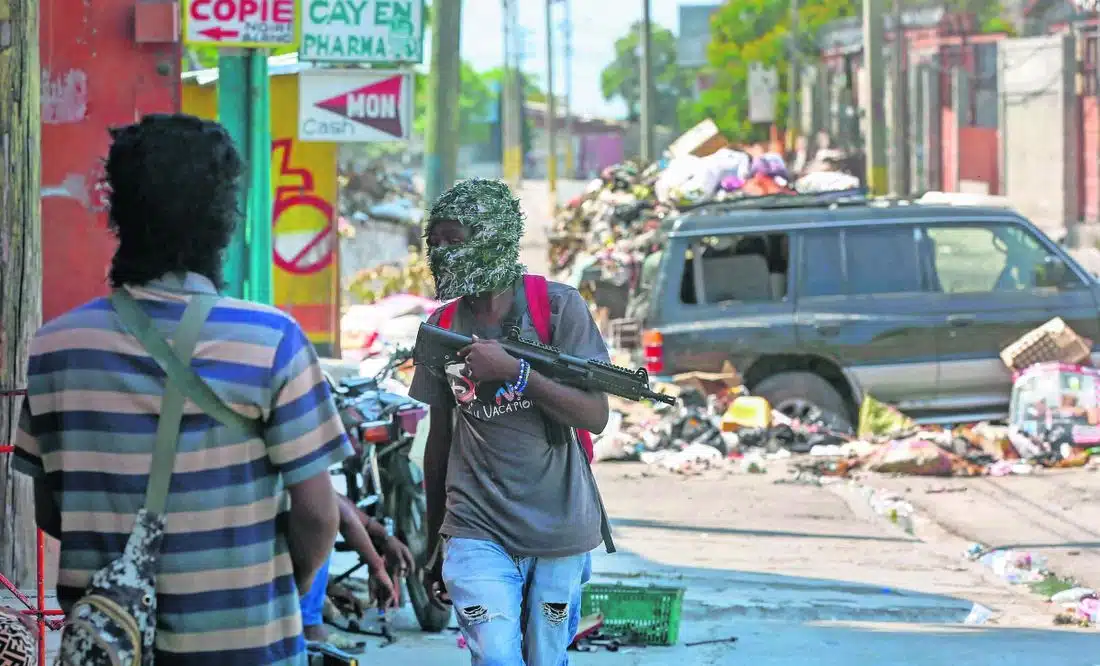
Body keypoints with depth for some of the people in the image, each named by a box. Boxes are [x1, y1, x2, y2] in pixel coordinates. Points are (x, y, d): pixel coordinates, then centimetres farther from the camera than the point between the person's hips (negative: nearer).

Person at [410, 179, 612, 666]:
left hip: (560, 532, -1)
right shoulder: (442, 327, 4)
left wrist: (512, 371, -22)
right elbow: (440, 438, 13)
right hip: (477, 531, 1)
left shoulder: (558, 307, -5)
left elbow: (595, 416, -11)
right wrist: (433, 543, 17)